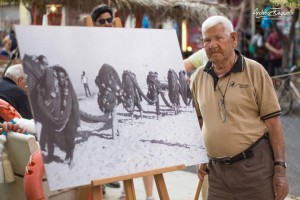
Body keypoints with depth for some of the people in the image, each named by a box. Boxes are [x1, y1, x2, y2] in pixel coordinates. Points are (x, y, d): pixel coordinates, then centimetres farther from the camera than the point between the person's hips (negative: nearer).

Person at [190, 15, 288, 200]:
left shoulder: (254, 71, -5)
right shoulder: (198, 78, 6)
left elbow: (273, 122, -6)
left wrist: (280, 167, -9)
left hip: (255, 164, -3)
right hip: (216, 169, 4)